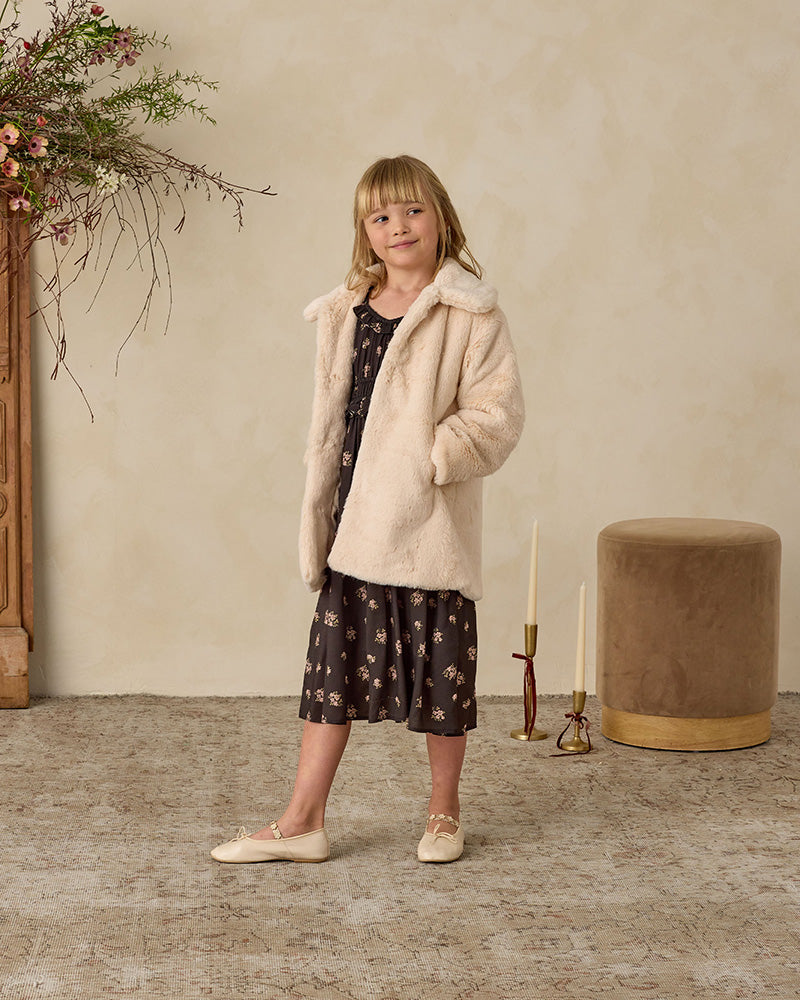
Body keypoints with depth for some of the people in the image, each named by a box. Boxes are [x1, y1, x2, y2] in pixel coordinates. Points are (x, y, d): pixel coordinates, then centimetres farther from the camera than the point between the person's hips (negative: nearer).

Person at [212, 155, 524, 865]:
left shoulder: (470, 312, -4)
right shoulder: (345, 314, 11)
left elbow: (497, 414, -10)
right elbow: (329, 421, 15)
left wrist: (429, 456, -21)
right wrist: (317, 520, 12)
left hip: (430, 523, -4)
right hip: (356, 521, 4)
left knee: (440, 666, 5)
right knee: (334, 659, 6)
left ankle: (444, 813, 23)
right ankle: (303, 822, 13)